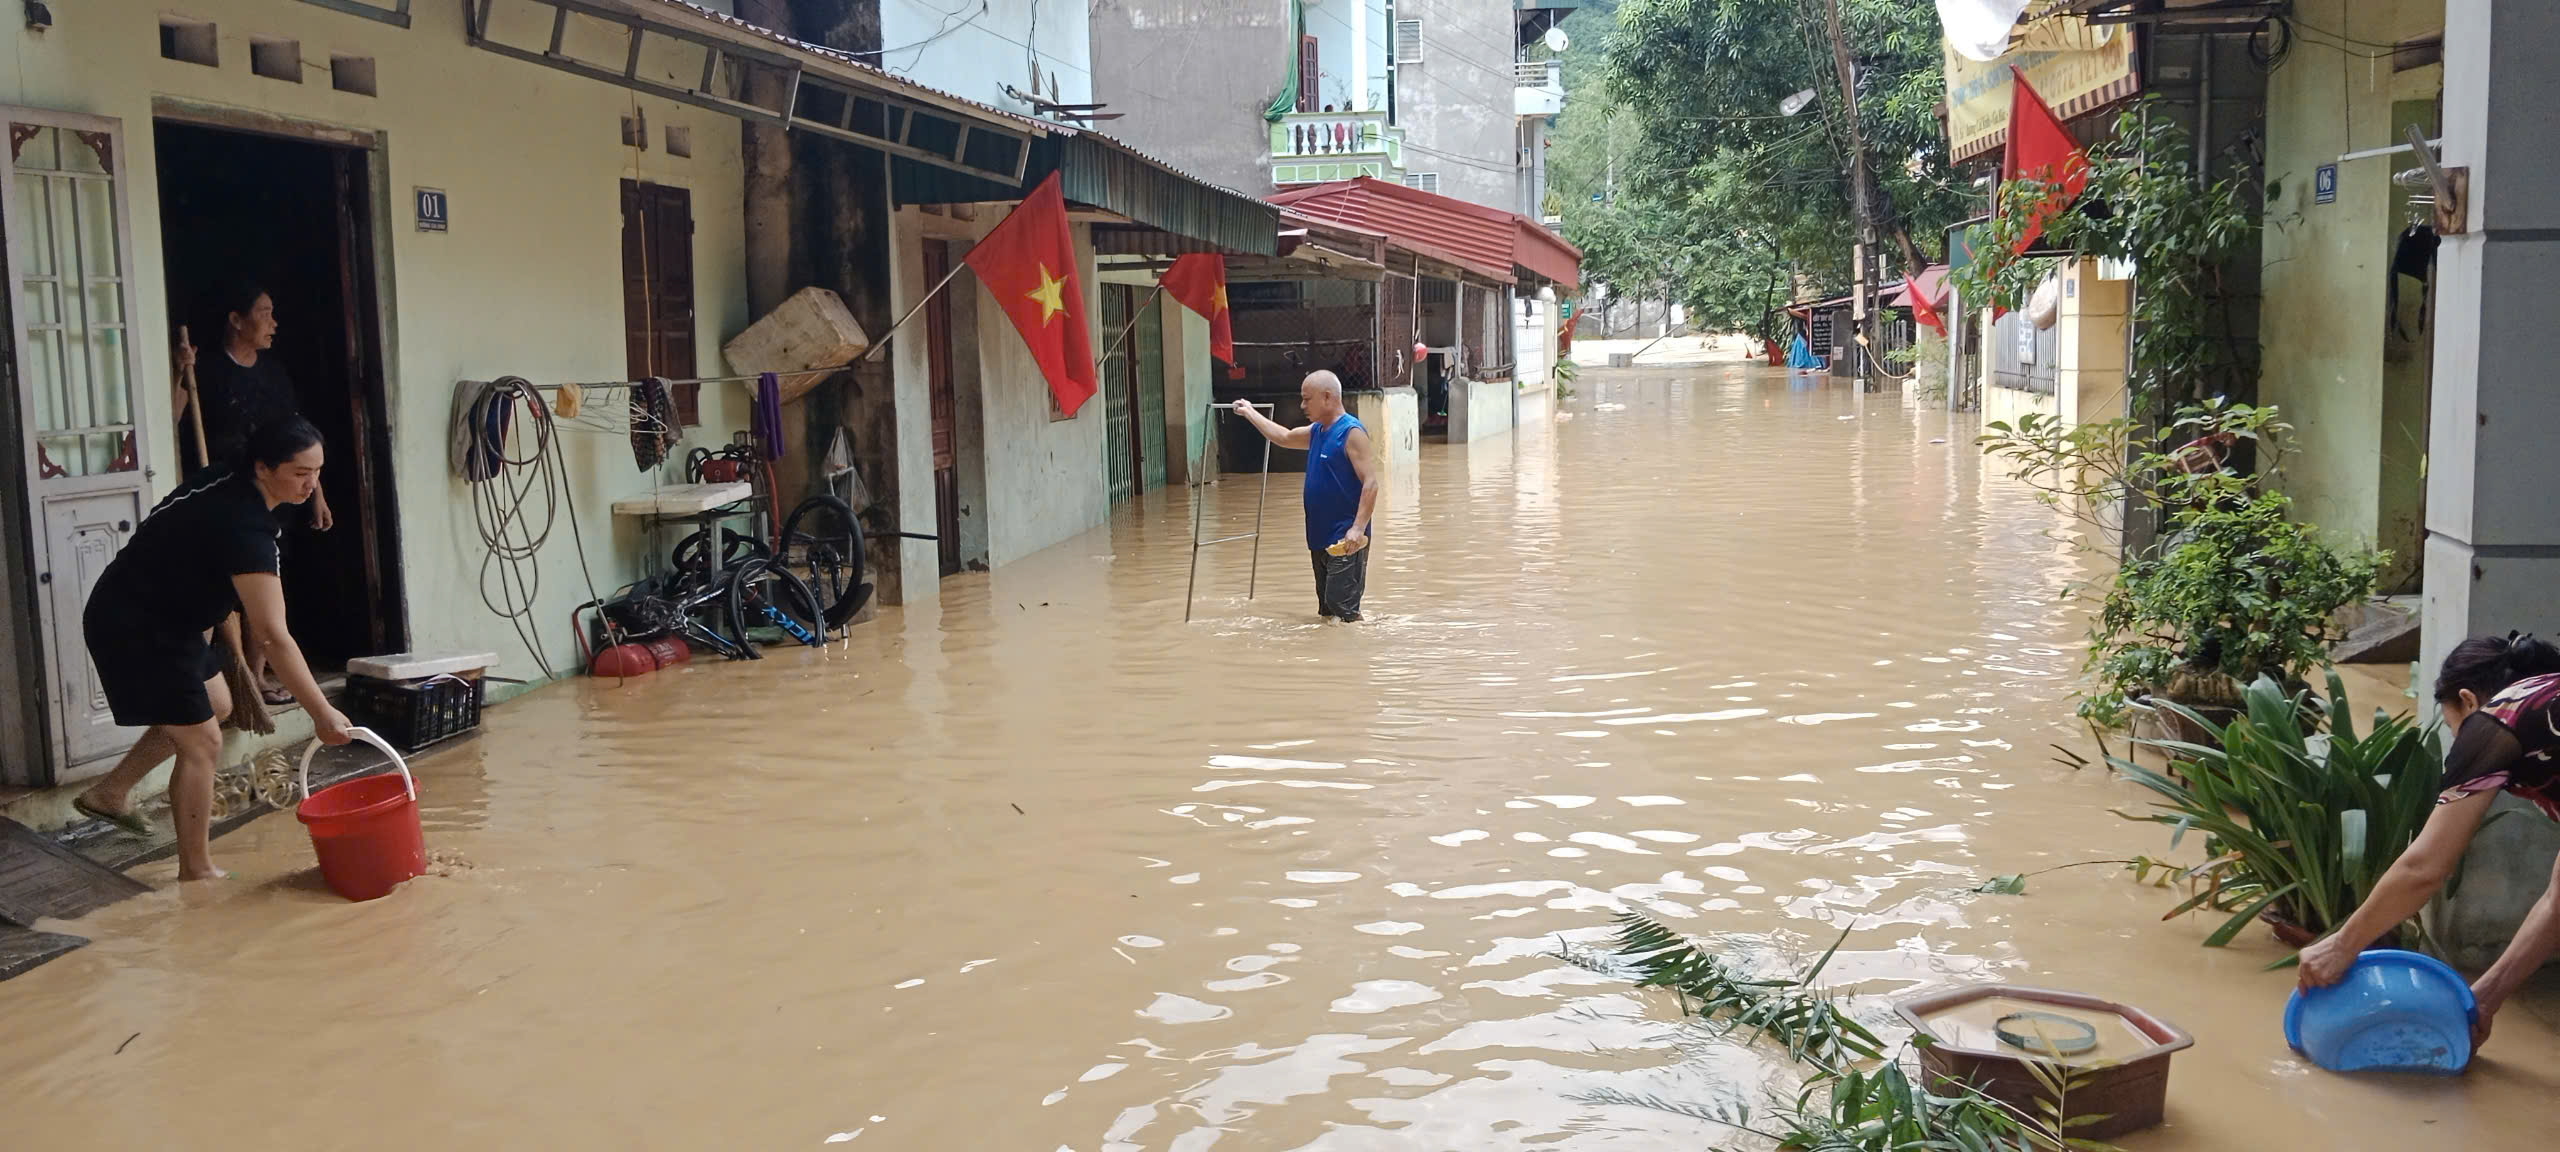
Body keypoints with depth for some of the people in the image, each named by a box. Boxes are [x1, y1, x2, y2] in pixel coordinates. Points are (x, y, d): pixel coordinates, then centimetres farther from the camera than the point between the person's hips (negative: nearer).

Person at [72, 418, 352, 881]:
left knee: (215, 705, 22)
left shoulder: (227, 482, -2)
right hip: (135, 629, -10)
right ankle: (196, 874, 6)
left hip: (165, 616, 10)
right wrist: (321, 713, -32)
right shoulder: (243, 525, -31)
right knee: (201, 742, -5)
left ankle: (111, 793, 31)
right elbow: (274, 636, -34)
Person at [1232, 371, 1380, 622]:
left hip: (1345, 541, -9)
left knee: (1344, 610, -14)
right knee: (1326, 611, 12)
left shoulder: (1352, 432, -14)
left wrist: (1358, 528, -27)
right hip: (1321, 538, 9)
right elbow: (1284, 437, 34)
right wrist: (1250, 413, 40)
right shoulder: (1317, 432, 13)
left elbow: (1370, 483, -19)